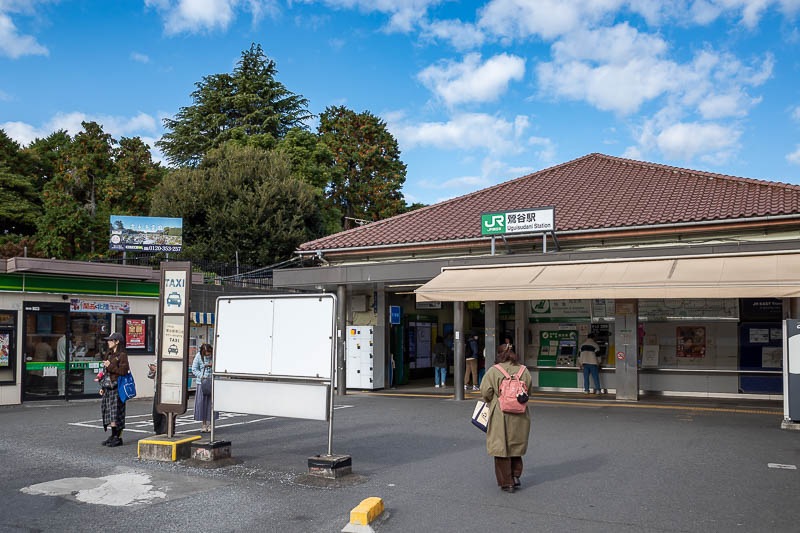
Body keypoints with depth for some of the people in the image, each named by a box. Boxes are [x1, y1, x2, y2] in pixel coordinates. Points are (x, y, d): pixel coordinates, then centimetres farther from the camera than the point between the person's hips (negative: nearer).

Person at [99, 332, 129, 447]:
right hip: (108, 388, 8)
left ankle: (118, 438, -1)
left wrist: (110, 366, -17)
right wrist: (102, 387, 18)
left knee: (116, 413, -7)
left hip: (117, 387, -8)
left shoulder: (122, 355, -9)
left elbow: (123, 371, -18)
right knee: (109, 412, 10)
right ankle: (113, 436, 17)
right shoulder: (109, 355, 17)